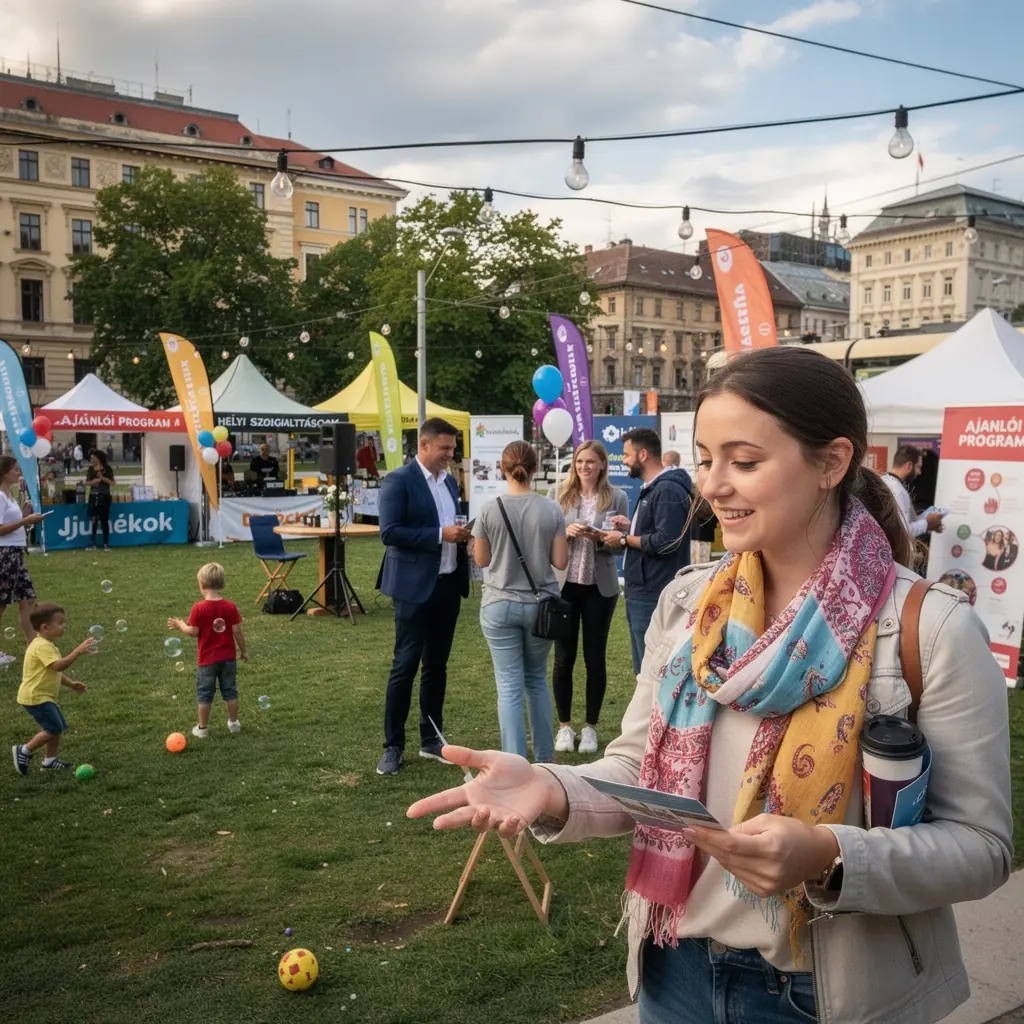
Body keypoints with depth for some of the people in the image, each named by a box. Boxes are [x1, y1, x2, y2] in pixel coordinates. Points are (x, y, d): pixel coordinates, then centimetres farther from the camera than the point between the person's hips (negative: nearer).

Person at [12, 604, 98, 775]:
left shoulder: (48, 645, 14)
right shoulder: (42, 646, -21)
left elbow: (55, 672, 22)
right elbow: (58, 666, -35)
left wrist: (71, 684, 14)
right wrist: (78, 651, -39)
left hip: (44, 696, 11)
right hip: (36, 697, -11)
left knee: (59, 727, 12)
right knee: (54, 729, -10)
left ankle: (50, 760, 21)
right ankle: (24, 751, 4)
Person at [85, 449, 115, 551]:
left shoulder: (107, 468, -3)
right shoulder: (91, 469, 8)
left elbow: (112, 483, -6)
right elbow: (86, 482, 9)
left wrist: (102, 478, -18)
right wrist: (92, 482, -12)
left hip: (104, 496, -3)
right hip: (93, 496, 3)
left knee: (104, 520, -1)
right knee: (94, 520, 3)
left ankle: (106, 544, 5)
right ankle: (93, 544, 6)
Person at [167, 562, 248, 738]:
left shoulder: (199, 608, -15)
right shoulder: (230, 606, -7)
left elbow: (193, 632, -13)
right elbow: (237, 631, -5)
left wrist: (180, 625, 6)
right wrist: (243, 650, 6)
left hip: (207, 659, -3)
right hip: (228, 657, 3)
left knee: (204, 694, 10)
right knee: (230, 691, 16)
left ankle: (202, 728, 17)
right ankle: (234, 723, 25)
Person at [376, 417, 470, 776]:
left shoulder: (449, 481, 13)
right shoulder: (398, 480, -10)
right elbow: (389, 532, -18)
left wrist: (461, 535, 0)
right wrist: (440, 535, -21)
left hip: (448, 583, 7)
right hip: (415, 585, -7)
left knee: (437, 665, 13)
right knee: (405, 665, -2)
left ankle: (431, 740, 24)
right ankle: (393, 746, 9)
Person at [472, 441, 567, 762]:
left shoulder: (490, 509, -8)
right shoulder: (551, 510, -5)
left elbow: (481, 559, 0)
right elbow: (560, 561, -3)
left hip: (500, 606, -2)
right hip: (540, 604, 2)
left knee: (509, 686, 3)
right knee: (537, 680, 18)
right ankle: (544, 757, 27)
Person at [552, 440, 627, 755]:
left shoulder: (617, 498, 0)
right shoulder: (561, 496, 3)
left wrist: (599, 538, -19)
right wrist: (566, 532, -16)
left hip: (599, 587, -1)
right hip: (565, 585, 1)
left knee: (595, 658, 7)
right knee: (564, 657, 6)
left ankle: (590, 727, 19)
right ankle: (564, 726, 19)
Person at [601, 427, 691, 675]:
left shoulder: (668, 490, -17)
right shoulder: (651, 489, 15)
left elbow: (666, 541, -25)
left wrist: (625, 539, -14)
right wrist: (631, 527, 8)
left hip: (654, 597, -11)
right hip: (641, 593, 11)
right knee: (643, 670, 18)